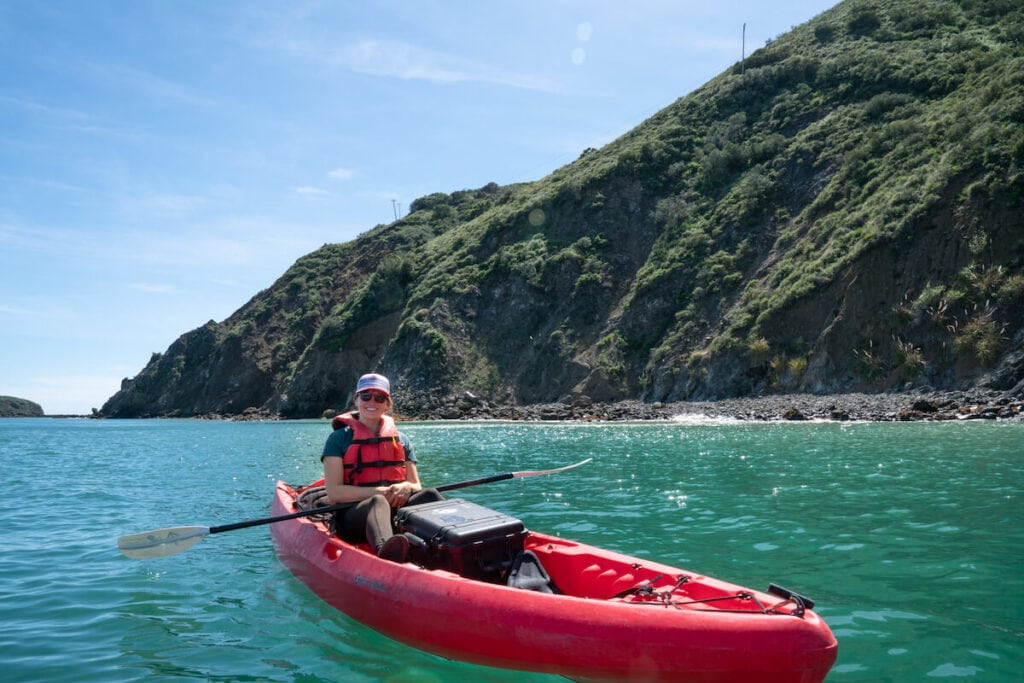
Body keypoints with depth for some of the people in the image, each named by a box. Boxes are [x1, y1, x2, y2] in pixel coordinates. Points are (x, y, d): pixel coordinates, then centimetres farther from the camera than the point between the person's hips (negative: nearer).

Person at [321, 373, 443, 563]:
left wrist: (407, 487, -11)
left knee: (429, 495, -26)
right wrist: (379, 492, -15)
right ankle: (384, 549, -72)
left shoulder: (401, 440, 19)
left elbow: (417, 486, 15)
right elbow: (334, 493, -4)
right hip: (354, 515, -4)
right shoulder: (340, 438, 6)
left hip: (398, 511, 4)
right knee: (377, 502, -37)